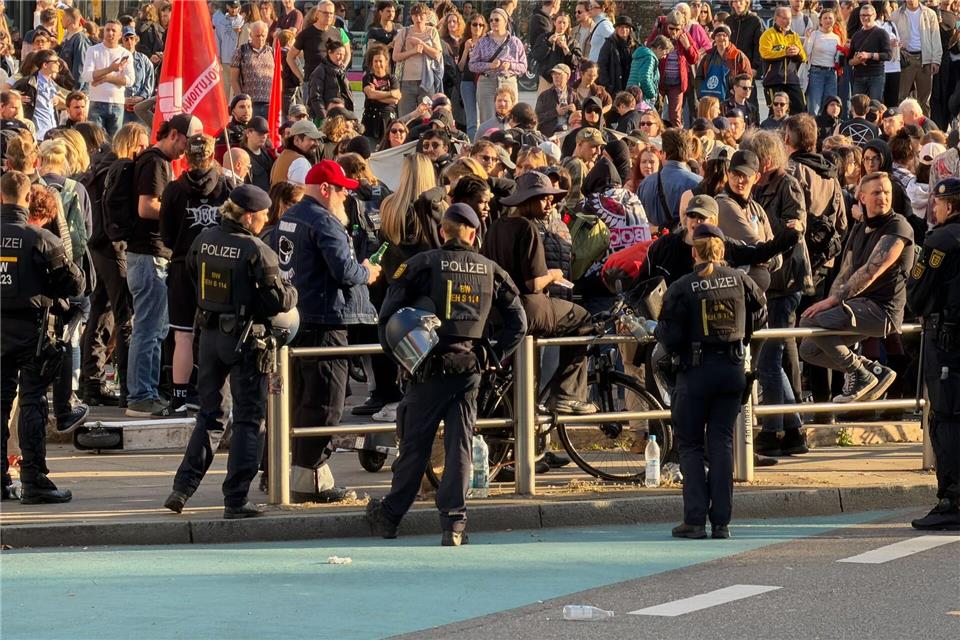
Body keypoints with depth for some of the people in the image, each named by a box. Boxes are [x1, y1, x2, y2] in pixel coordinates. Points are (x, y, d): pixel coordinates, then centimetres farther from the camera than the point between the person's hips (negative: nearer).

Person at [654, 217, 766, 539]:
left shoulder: (682, 288, -11)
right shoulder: (739, 280, 0)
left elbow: (671, 340, -12)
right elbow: (759, 301, 22)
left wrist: (658, 330, 9)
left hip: (695, 371, -3)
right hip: (732, 370, 3)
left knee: (690, 445, 7)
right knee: (722, 443, 8)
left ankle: (695, 520, -2)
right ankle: (721, 521, 4)